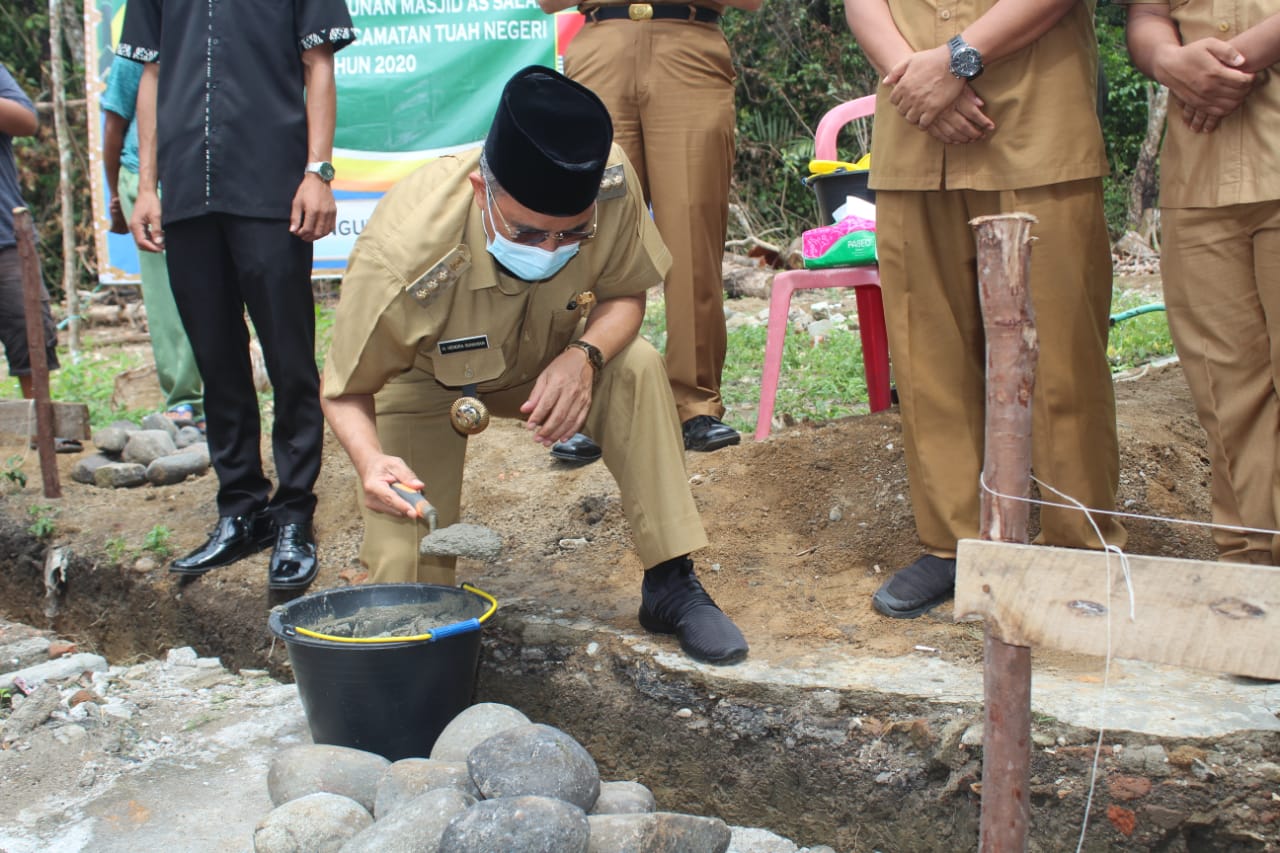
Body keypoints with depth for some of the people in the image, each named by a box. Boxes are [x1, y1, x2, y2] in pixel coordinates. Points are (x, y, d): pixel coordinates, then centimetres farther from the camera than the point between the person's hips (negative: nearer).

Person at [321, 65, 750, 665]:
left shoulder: (612, 184, -31)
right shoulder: (400, 259, -40)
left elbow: (624, 294, -13)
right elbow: (346, 393, -24)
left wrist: (584, 356, -35)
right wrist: (371, 463, -46)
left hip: (544, 367, 3)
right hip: (424, 382, -2)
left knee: (637, 368, -29)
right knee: (406, 592, -15)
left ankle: (671, 586, -17)